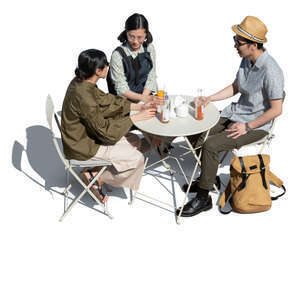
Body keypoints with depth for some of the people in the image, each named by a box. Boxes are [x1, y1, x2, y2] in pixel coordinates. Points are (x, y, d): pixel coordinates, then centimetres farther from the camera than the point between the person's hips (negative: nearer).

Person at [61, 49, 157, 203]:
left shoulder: (82, 82, -3)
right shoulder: (83, 96, -31)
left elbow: (108, 100, 8)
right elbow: (104, 129, -24)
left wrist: (140, 107, 4)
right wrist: (135, 118, -18)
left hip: (85, 134, 9)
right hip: (82, 145, -9)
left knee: (134, 141, 11)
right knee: (137, 158, -9)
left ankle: (97, 171, 8)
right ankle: (95, 176, 5)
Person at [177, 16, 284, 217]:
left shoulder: (270, 72, -25)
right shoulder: (246, 60, 1)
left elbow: (276, 109, -21)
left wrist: (247, 127, -20)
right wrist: (210, 99, 5)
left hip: (257, 124, -8)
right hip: (235, 113, 9)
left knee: (211, 145, -24)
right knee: (196, 134, 0)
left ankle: (203, 199, -9)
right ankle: (208, 178, 19)